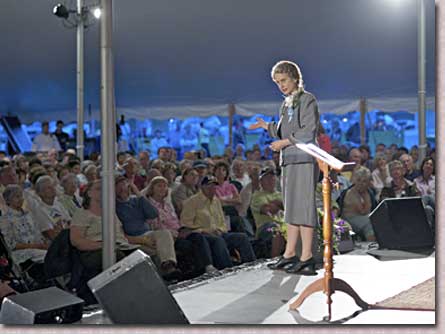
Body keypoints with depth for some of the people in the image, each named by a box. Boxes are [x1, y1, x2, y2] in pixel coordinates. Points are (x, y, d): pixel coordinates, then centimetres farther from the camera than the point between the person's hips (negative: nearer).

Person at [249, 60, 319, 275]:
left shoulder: (307, 100, -4)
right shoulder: (286, 104, 20)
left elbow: (308, 132, -12)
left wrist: (285, 142, -14)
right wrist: (266, 126, 10)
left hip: (304, 159, -8)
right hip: (289, 160, 8)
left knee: (303, 205, -10)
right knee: (291, 207, 10)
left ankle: (307, 257, -9)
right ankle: (290, 254, 14)